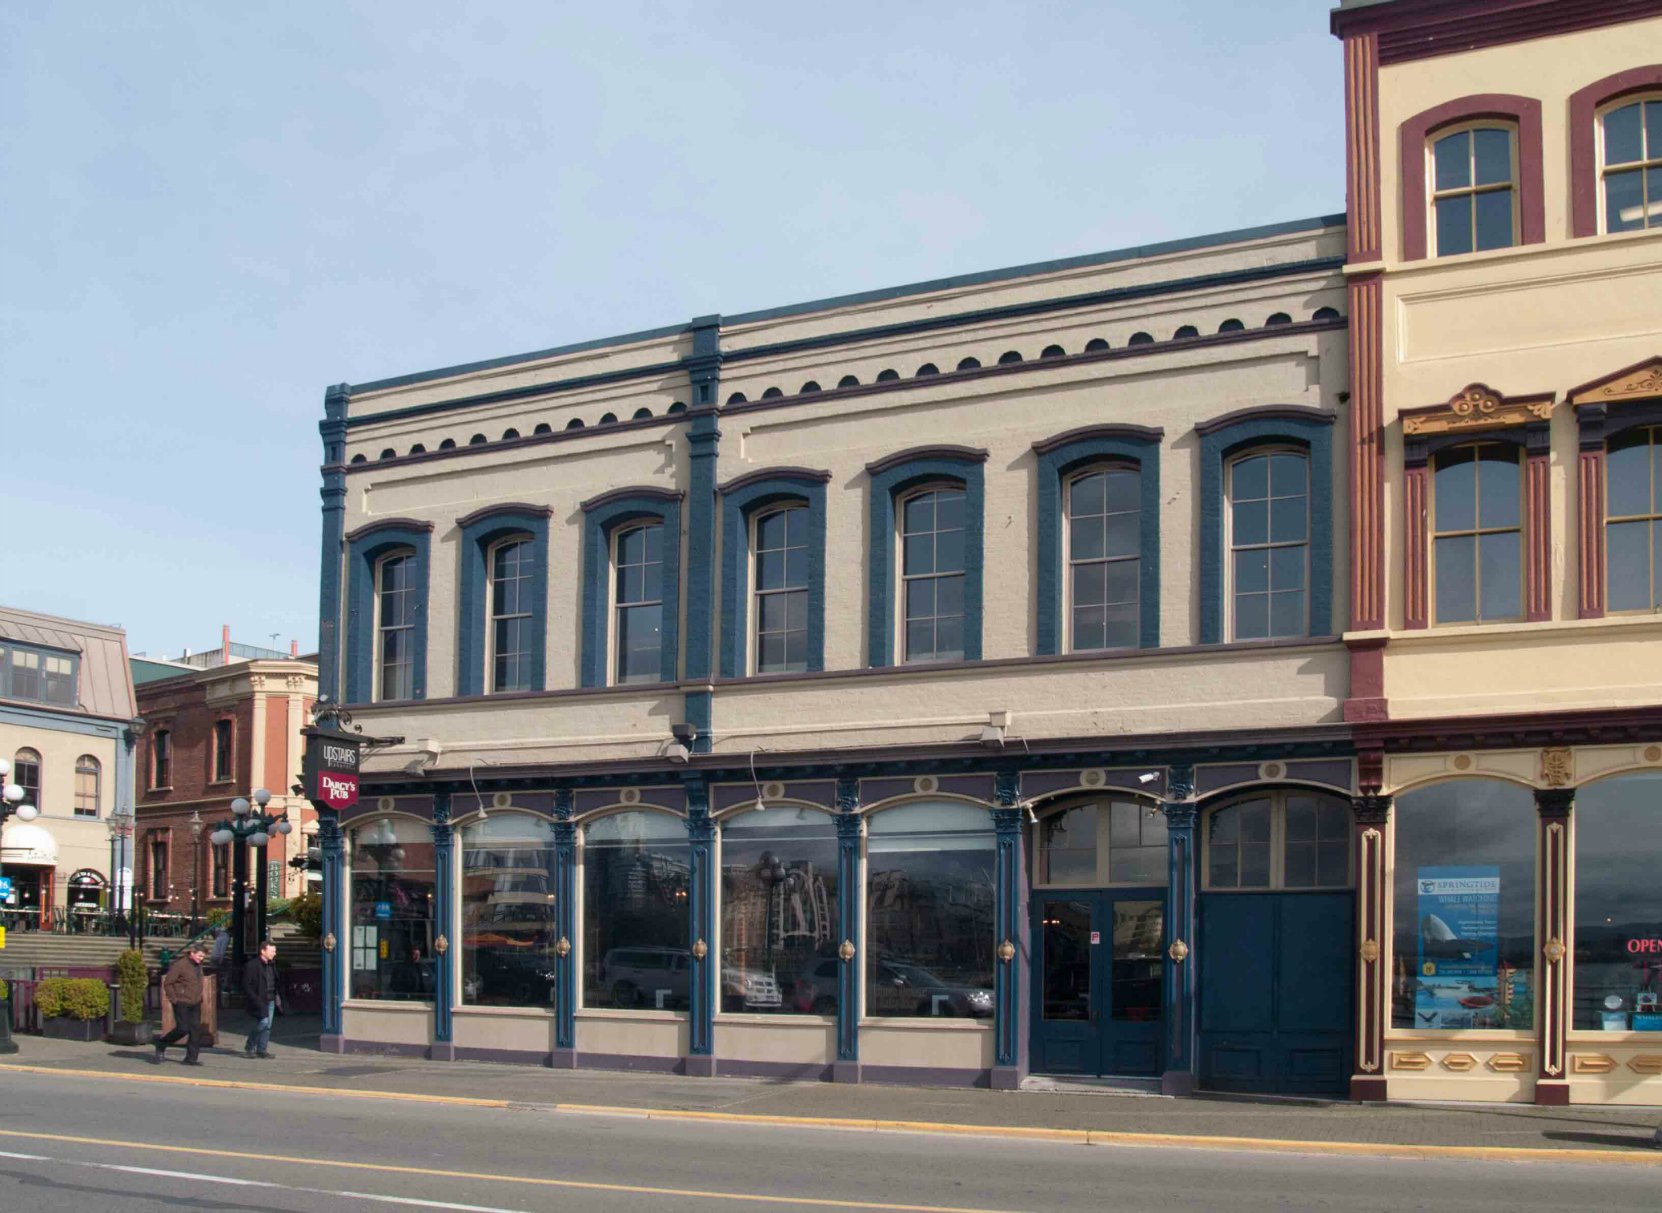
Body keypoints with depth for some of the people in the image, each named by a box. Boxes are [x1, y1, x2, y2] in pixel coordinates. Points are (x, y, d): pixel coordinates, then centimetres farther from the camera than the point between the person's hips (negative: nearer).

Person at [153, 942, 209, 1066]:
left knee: (194, 1030, 3)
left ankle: (191, 1058, 8)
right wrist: (174, 999, -14)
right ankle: (161, 1044, 15)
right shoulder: (180, 964, -15)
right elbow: (167, 983, -13)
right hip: (182, 1004, -7)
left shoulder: (198, 965, 10)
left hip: (195, 1004, 7)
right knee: (182, 1029, -8)